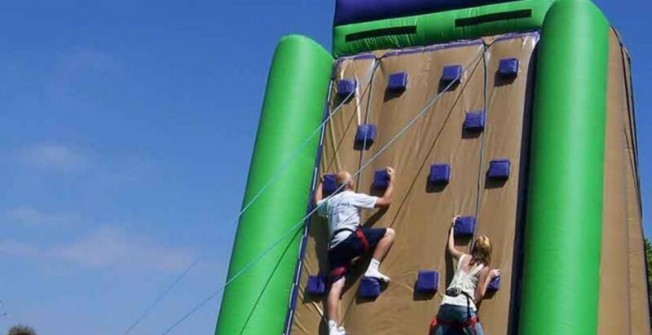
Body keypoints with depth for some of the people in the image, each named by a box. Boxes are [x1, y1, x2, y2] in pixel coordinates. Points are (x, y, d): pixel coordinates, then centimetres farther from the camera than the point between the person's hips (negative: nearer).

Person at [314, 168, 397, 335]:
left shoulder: (329, 201, 24)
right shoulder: (355, 197, 7)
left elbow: (317, 204, 49)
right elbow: (385, 201, 10)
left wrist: (321, 183, 61)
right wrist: (392, 181, 23)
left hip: (334, 247, 6)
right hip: (349, 239, -6)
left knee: (336, 285, -4)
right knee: (388, 233, 1)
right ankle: (372, 269, -5)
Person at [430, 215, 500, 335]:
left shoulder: (463, 258, 16)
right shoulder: (484, 268, 3)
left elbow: (450, 248, 38)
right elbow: (479, 294, 4)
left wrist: (453, 227, 49)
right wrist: (490, 276, 14)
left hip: (447, 304, 4)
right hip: (465, 307, -4)